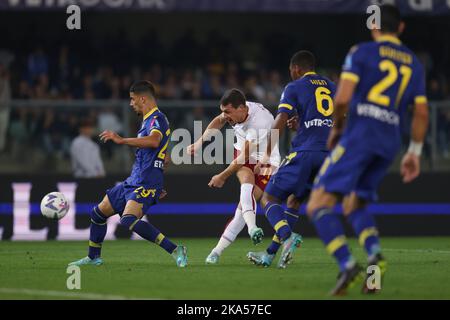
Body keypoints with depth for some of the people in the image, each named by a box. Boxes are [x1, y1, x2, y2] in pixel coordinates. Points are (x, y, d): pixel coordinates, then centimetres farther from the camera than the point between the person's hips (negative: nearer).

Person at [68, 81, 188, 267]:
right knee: (98, 213, 19)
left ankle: (175, 250, -31)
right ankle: (93, 257, 36)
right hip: (133, 181, 10)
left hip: (146, 182, -10)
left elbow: (154, 141, -36)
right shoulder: (149, 120, 19)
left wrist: (121, 140, -37)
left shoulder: (157, 119, -13)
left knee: (128, 220, -31)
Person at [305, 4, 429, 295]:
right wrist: (414, 153, 22)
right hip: (391, 141, 6)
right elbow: (422, 113, 15)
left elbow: (343, 98, -10)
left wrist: (336, 129, 7)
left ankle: (347, 265, -25)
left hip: (359, 134, -6)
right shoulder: (414, 63, 16)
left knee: (319, 205, -6)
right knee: (354, 206, 21)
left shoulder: (361, 53, 1)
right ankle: (375, 255, -7)